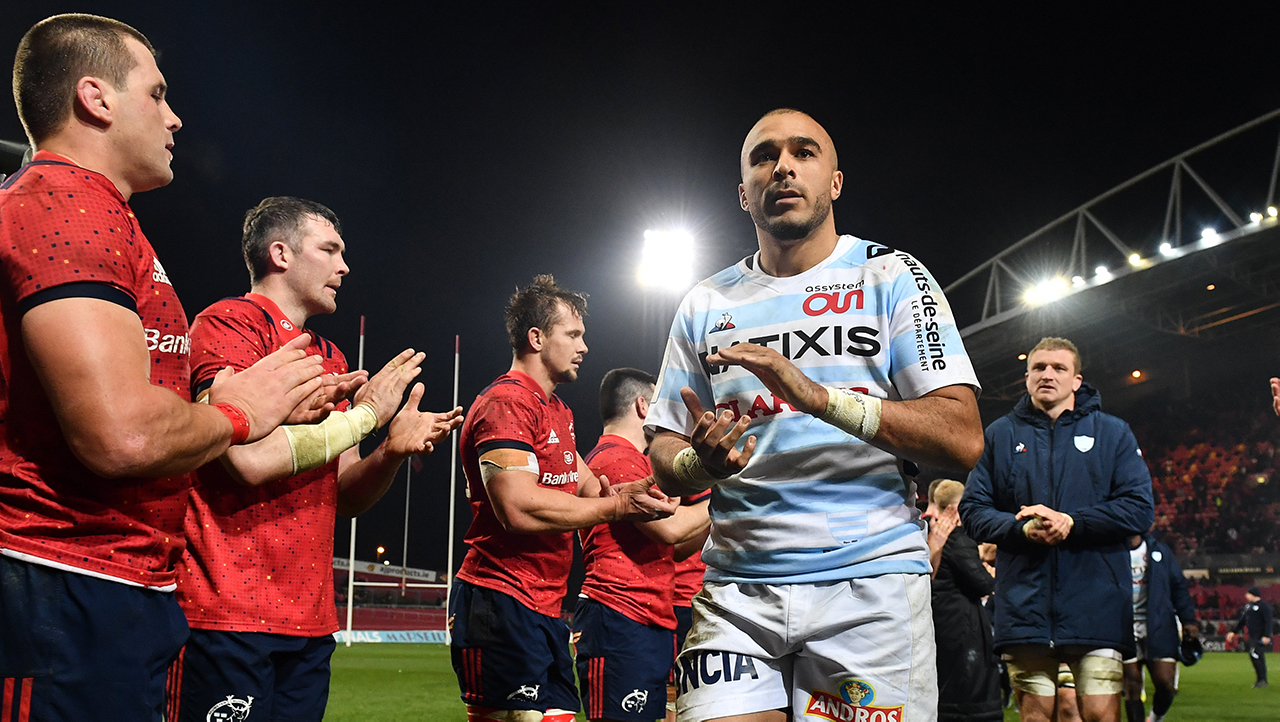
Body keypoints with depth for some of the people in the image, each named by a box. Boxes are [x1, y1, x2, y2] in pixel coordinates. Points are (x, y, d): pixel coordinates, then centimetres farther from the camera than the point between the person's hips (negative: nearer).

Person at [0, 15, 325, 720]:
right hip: (71, 600, -11)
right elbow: (123, 436, -25)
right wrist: (234, 411, -6)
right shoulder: (67, 206, -13)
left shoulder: (75, 208, 21)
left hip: (122, 589, 11)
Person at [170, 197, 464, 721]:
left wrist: (392, 452, -4)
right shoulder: (229, 324, -5)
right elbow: (251, 457, -20)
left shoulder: (331, 359, 18)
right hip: (226, 615, -7)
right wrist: (362, 415, -9)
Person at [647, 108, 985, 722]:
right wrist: (701, 463, -11)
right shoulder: (706, 306, 11)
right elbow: (664, 461, 13)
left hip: (870, 585, -2)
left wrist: (818, 395, -22)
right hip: (737, 593, 2)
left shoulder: (891, 278, 1)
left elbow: (963, 440, -10)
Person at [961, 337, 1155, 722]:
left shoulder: (1113, 433, 10)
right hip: (1024, 602, 1)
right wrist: (1022, 528, -12)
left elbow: (1139, 509, -1)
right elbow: (973, 510, 7)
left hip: (1097, 604, -1)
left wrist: (1070, 522, -13)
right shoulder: (1000, 434, 13)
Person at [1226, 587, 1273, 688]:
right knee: (1253, 657, 8)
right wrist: (1234, 632, 23)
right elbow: (1242, 620, 24)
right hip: (1252, 636, 9)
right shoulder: (1248, 606, 17)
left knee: (1256, 655, -14)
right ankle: (1260, 680, 15)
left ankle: (1263, 680, -9)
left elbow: (1268, 622, -16)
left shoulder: (1263, 606, -10)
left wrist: (1266, 636, -24)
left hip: (1261, 637, -9)